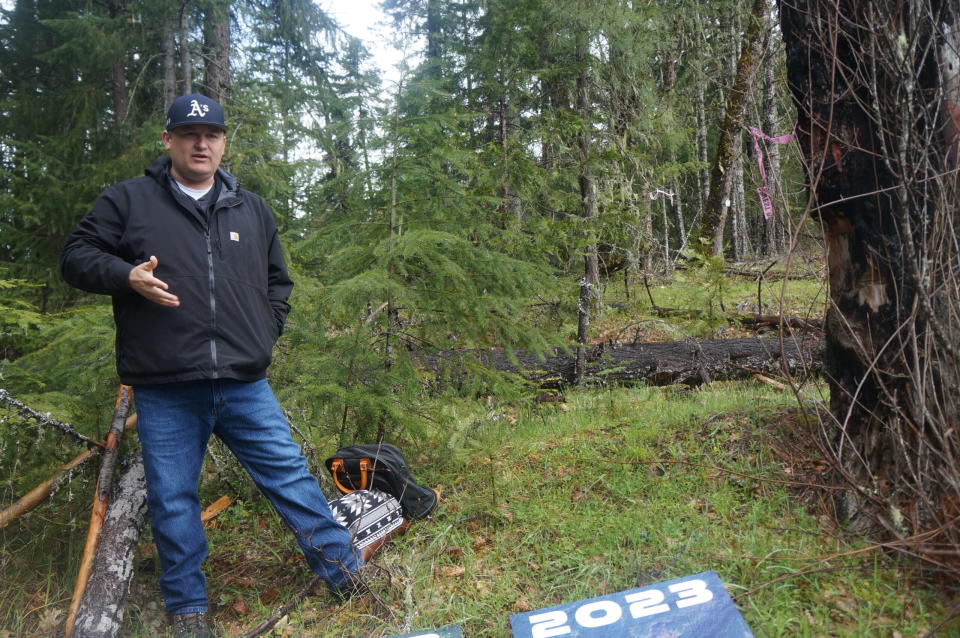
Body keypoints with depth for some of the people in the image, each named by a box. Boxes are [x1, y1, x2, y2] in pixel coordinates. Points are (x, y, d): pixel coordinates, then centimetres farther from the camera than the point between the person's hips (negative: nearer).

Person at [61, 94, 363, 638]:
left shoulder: (252, 210, 14)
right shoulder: (128, 200, 4)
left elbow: (278, 281, 22)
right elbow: (76, 256, 4)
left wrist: (266, 334, 10)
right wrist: (127, 275, -14)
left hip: (246, 385, 2)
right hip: (165, 393, -2)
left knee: (291, 476, 6)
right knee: (173, 499, 8)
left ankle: (346, 572, 18)